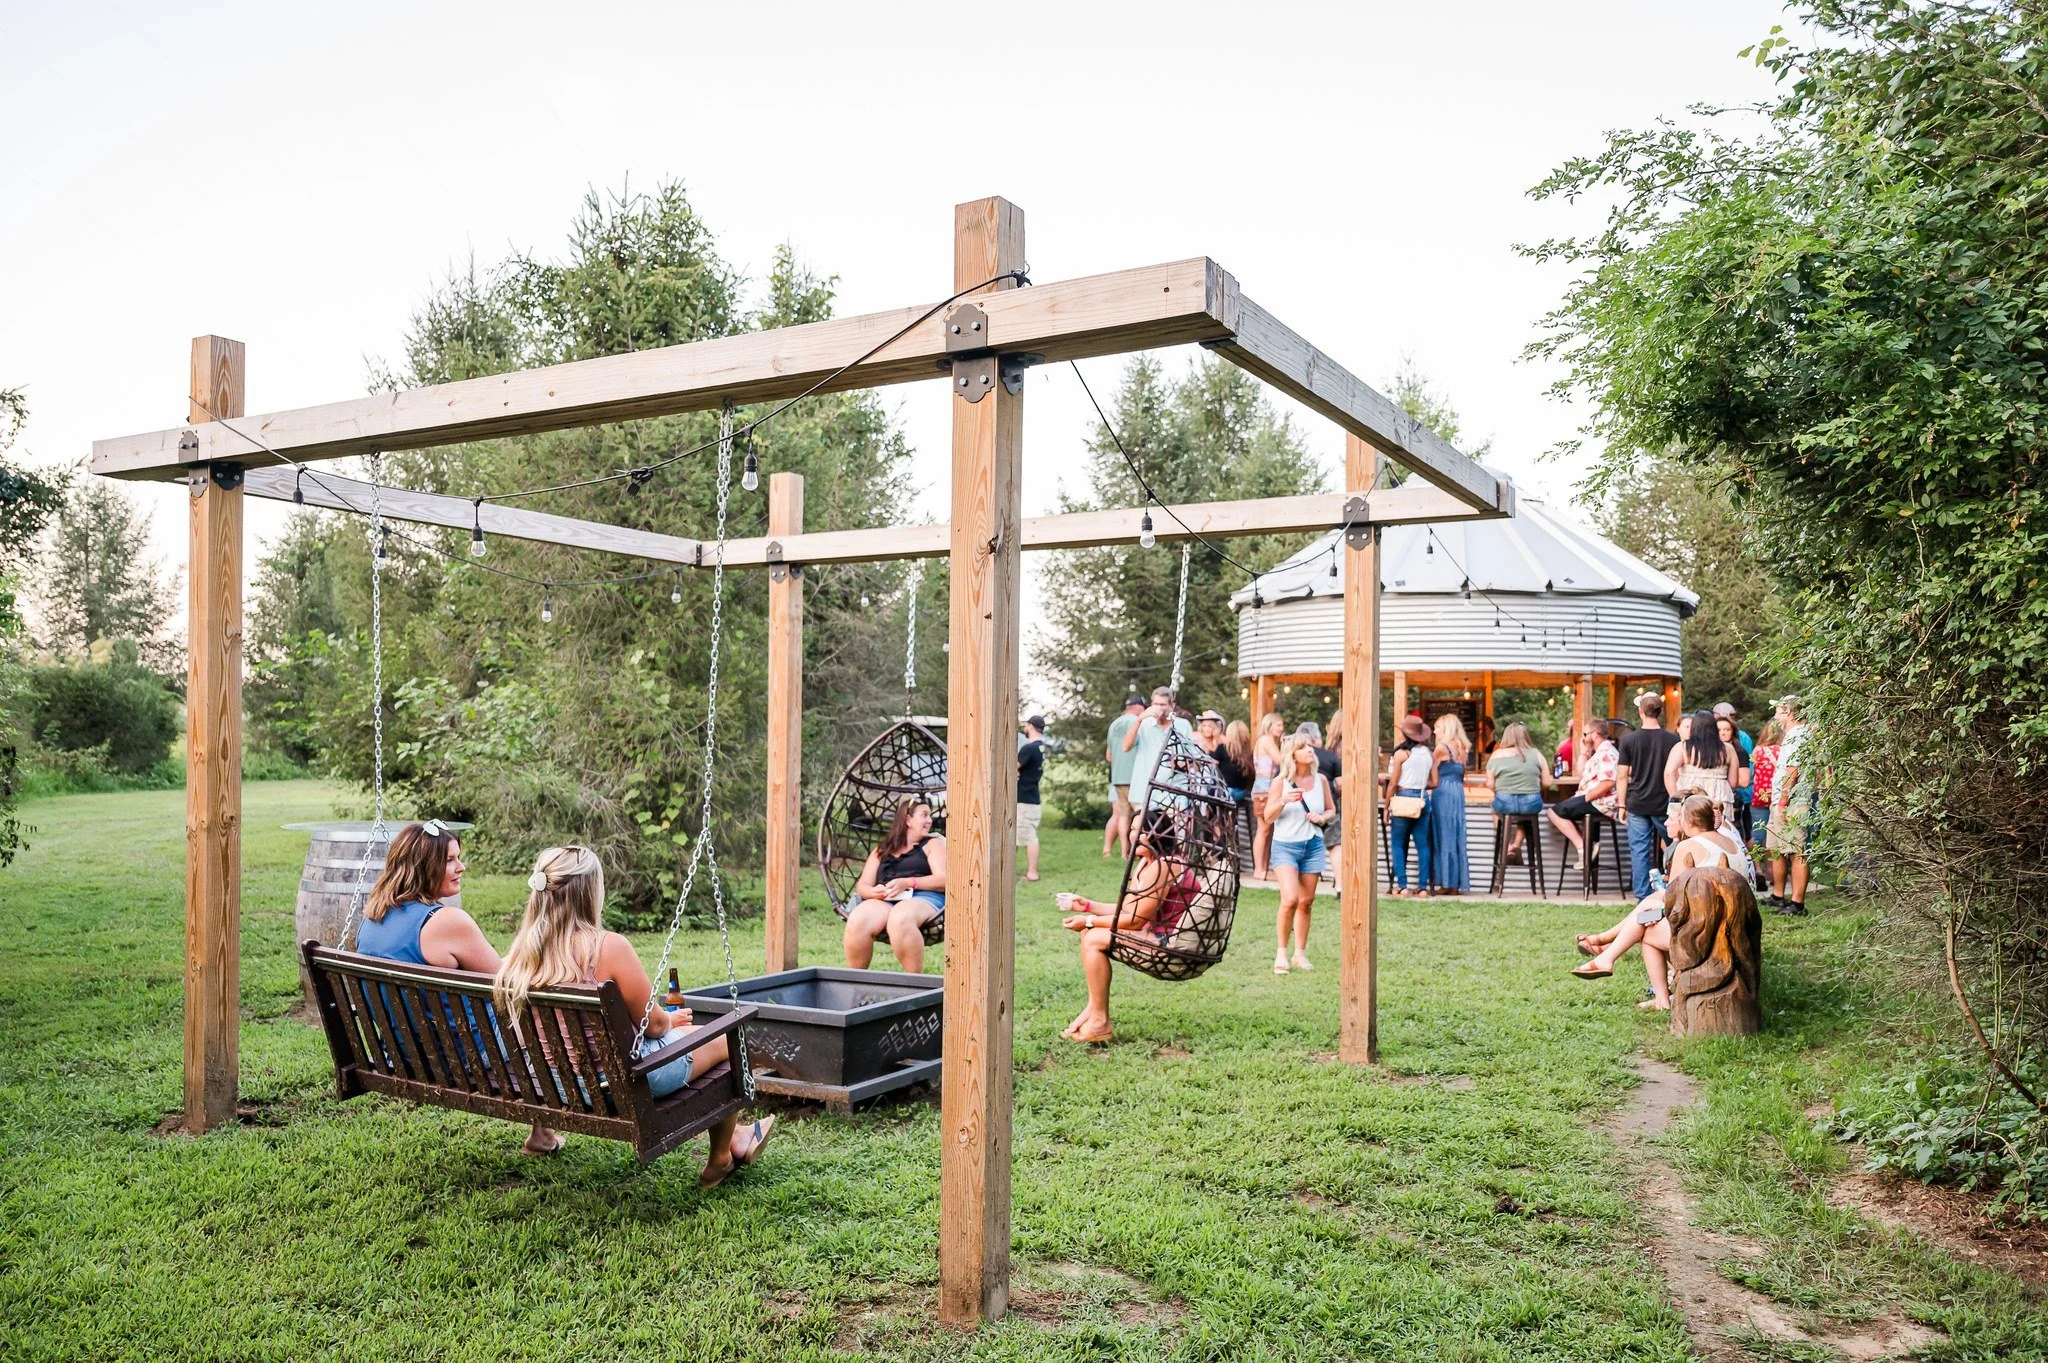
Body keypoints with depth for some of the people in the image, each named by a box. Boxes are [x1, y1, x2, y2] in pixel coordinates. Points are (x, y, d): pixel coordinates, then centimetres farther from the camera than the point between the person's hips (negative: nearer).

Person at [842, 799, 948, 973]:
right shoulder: (881, 850, 27)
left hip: (922, 897, -3)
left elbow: (943, 880, 3)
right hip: (883, 900, 3)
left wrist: (908, 883, -11)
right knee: (857, 919, -32)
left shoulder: (932, 844, 19)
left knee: (899, 918, -40)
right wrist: (874, 891, -6)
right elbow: (862, 886, 19)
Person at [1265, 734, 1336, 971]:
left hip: (1313, 845, 4)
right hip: (1285, 845, -4)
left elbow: (1332, 810, 15)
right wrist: (1283, 801, -22)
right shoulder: (1281, 781, -6)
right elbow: (1268, 816, -4)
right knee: (1290, 899, -17)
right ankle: (1281, 952, -1)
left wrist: (1322, 818, -7)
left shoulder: (1320, 780, 3)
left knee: (1306, 902, 6)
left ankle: (1300, 954, 18)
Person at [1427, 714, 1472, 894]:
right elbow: (1461, 773, 16)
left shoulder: (1442, 748, -9)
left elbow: (1433, 774, -3)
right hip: (1459, 793, 7)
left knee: (1444, 838, -3)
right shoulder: (1463, 749, 12)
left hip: (1443, 793, -7)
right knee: (1457, 837, 7)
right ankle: (1457, 883, 8)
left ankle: (1447, 883, -2)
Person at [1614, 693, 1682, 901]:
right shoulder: (1673, 740, -3)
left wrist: (1622, 805, 5)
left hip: (1637, 805, -1)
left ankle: (1643, 897, 4)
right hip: (1664, 804, 1)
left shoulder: (1629, 740, -5)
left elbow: (1622, 776, -3)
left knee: (1639, 851, 4)